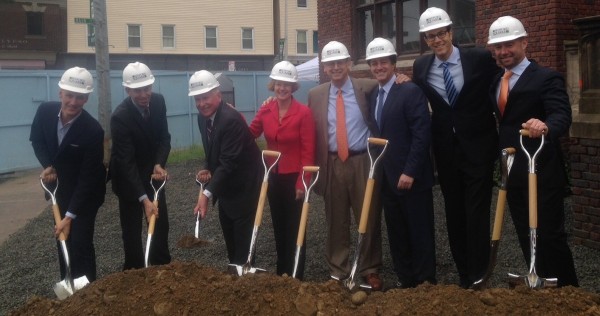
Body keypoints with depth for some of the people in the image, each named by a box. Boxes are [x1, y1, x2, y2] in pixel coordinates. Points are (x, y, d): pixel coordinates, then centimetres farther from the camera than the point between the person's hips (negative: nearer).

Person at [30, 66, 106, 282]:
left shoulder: (93, 130, -32)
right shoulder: (45, 111, -17)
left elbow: (87, 178, -29)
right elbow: (36, 140, 5)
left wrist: (70, 216, -30)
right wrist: (47, 166, -14)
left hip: (85, 191, -5)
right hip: (59, 186, 5)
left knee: (80, 242, -9)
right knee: (63, 238, 14)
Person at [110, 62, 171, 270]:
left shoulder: (158, 101, -13)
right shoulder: (120, 117, -30)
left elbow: (164, 137, -4)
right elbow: (126, 161, -32)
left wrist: (159, 164, -23)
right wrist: (144, 198, -38)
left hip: (152, 172, 6)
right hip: (128, 177, -5)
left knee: (161, 222, 13)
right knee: (132, 228, 2)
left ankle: (162, 268, 27)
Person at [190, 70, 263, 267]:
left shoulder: (231, 119, -28)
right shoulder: (203, 117, 0)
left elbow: (228, 161, -33)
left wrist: (207, 194, -37)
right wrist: (208, 170, -5)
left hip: (243, 184, -9)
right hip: (225, 185, 9)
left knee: (243, 238, -4)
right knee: (229, 234, 18)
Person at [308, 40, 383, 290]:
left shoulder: (368, 88, -1)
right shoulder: (315, 95, 6)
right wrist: (315, 166, 2)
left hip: (363, 162, -2)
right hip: (333, 164, 2)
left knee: (369, 218, 6)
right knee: (336, 221, 11)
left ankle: (370, 270, 21)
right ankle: (337, 270, 25)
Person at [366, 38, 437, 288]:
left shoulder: (411, 91, -11)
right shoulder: (374, 96, 12)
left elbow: (422, 135, -17)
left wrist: (410, 172, -20)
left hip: (412, 177, -7)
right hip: (387, 178, 7)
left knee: (420, 232, 3)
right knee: (396, 234, 13)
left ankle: (426, 282, 15)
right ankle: (404, 279, 24)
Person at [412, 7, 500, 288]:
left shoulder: (480, 58, -9)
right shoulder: (421, 67, 1)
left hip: (478, 148, -4)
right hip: (445, 151, 4)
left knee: (477, 213, -5)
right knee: (454, 213, 11)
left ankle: (478, 278, 4)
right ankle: (463, 273, 25)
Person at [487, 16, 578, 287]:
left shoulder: (546, 78, -10)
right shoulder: (496, 82, 13)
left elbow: (562, 115, -24)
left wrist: (545, 126, -44)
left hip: (541, 174, -7)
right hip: (513, 174, 7)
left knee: (549, 236, -2)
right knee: (527, 238, 14)